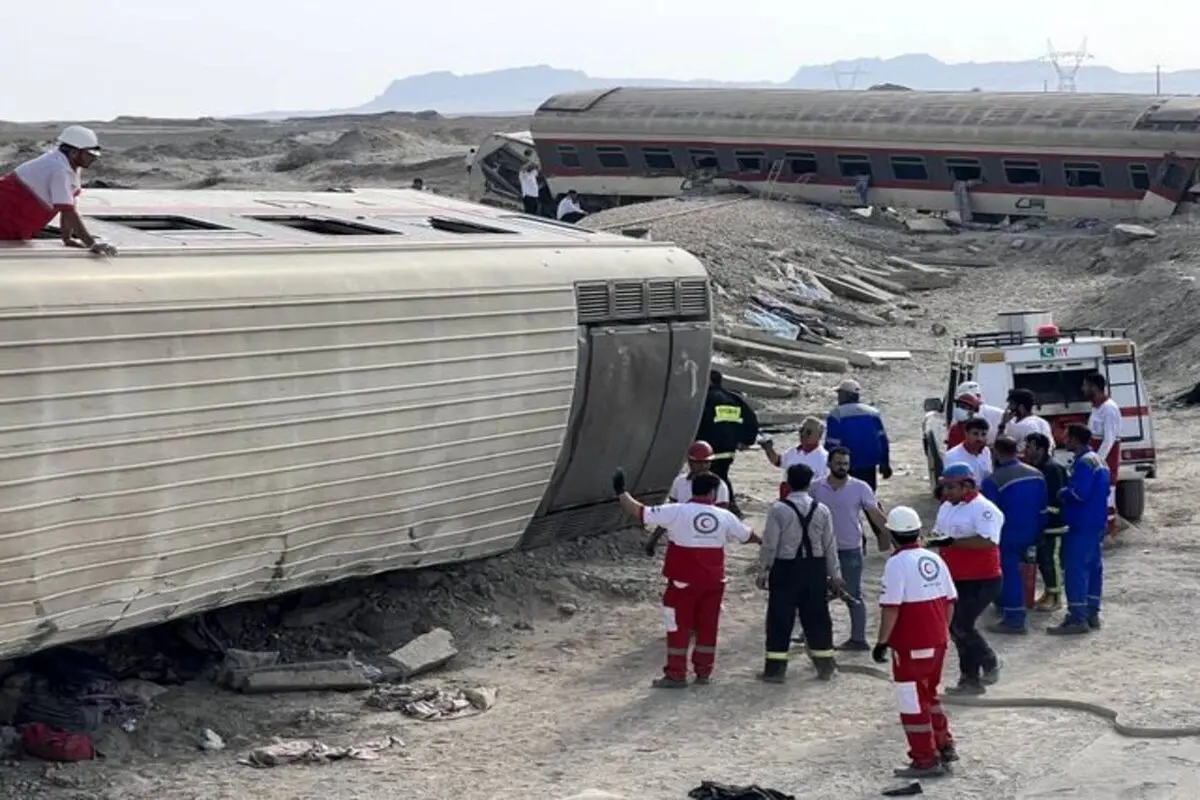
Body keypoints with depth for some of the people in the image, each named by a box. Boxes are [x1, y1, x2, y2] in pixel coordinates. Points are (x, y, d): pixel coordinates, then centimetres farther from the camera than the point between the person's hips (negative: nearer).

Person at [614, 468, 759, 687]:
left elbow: (640, 512, -11)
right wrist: (762, 540, 41)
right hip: (713, 582, 3)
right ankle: (703, 672, 20)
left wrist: (621, 493, 3)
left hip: (683, 581, -3)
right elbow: (747, 536, 19)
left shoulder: (676, 512, -11)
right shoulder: (724, 517, 1)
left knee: (679, 626, 3)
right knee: (708, 626, 14)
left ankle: (676, 674, 4)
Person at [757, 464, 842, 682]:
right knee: (817, 617, 13)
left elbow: (770, 544, -10)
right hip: (815, 568, 3)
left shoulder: (778, 509, -12)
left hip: (785, 568, -3)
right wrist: (835, 574, 14)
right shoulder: (821, 510, -1)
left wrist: (763, 571, 0)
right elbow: (830, 545, 5)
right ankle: (825, 666, 20)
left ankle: (775, 669, 4)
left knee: (780, 619, 3)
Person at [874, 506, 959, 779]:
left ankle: (926, 761, 6)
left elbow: (891, 608, -20)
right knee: (929, 695, 24)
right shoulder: (935, 560, 6)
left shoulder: (897, 564, -16)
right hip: (937, 642, 8)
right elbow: (950, 601, 11)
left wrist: (882, 642, -12)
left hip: (910, 647, -8)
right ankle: (945, 746, 29)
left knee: (913, 703, 2)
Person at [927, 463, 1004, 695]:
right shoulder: (947, 507, 12)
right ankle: (970, 680, 20)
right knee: (956, 627, 10)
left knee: (962, 625, -15)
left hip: (981, 581, -9)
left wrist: (952, 542, -33)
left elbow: (987, 542, -30)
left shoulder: (983, 509, -17)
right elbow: (940, 535, 25)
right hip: (955, 580, 9)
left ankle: (990, 664, 8)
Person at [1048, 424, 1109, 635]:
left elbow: (1078, 493, -25)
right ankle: (1092, 614, 19)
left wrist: (1061, 495, -6)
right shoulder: (1099, 461, 16)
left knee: (1075, 570, -9)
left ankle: (1078, 619, -12)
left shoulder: (1084, 462, -17)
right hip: (1097, 523, 11)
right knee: (1093, 568, 13)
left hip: (1082, 525, -11)